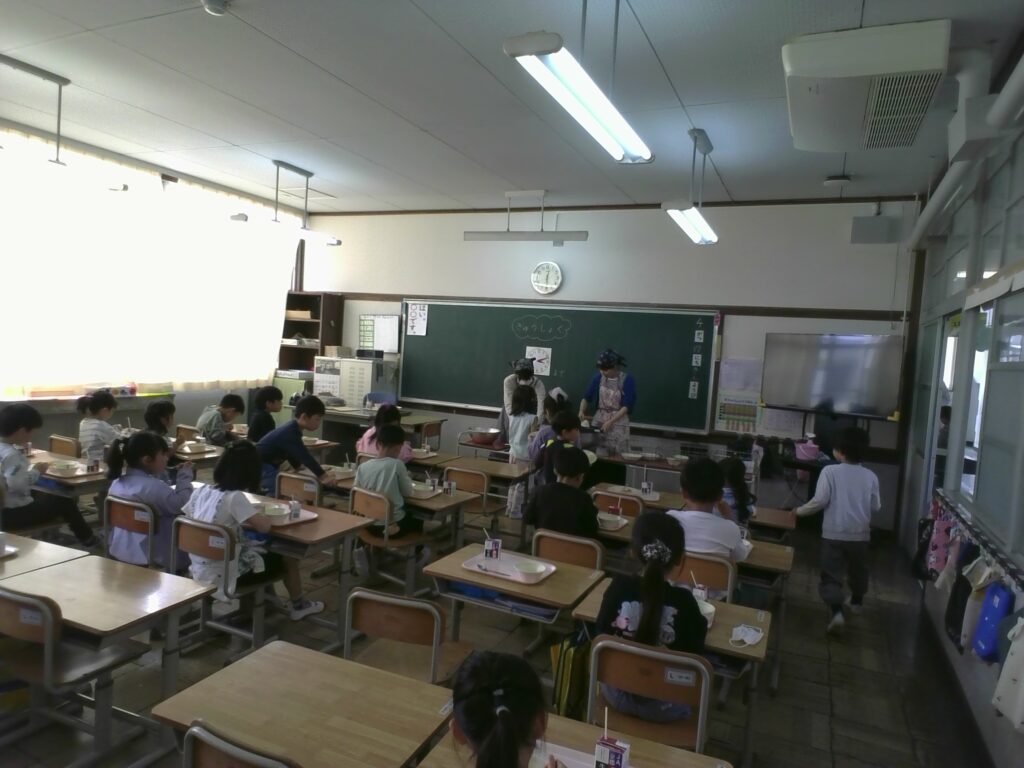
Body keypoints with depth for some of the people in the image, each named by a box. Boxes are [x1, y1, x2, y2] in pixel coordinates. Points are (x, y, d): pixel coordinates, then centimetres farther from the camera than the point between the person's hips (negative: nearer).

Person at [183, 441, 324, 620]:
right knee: (288, 559, 13)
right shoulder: (234, 497, -24)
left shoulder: (201, 491, -3)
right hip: (223, 575, -7)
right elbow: (264, 526, -29)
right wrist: (262, 515, -5)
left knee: (265, 552, 27)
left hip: (199, 571, 7)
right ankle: (299, 605, 36)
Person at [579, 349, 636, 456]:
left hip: (618, 423, -3)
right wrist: (582, 412, -14)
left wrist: (610, 422, -21)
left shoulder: (627, 380, -11)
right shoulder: (598, 378, 0)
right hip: (598, 421, 3)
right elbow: (586, 397, 5)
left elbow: (627, 406, -14)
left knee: (617, 456, -2)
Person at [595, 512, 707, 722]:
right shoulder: (684, 602, -22)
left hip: (616, 694, 2)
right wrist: (700, 624, 6)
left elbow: (602, 633, -2)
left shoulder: (618, 587, -17)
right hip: (664, 707, -2)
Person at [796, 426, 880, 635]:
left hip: (834, 533, -4)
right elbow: (876, 507, 5)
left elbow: (820, 500, -15)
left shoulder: (830, 471, -11)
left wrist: (799, 511, -1)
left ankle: (836, 612, -17)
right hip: (860, 534, 4)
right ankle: (856, 602, 46)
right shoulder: (871, 476, 0)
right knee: (858, 570, 26)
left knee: (831, 575, 0)